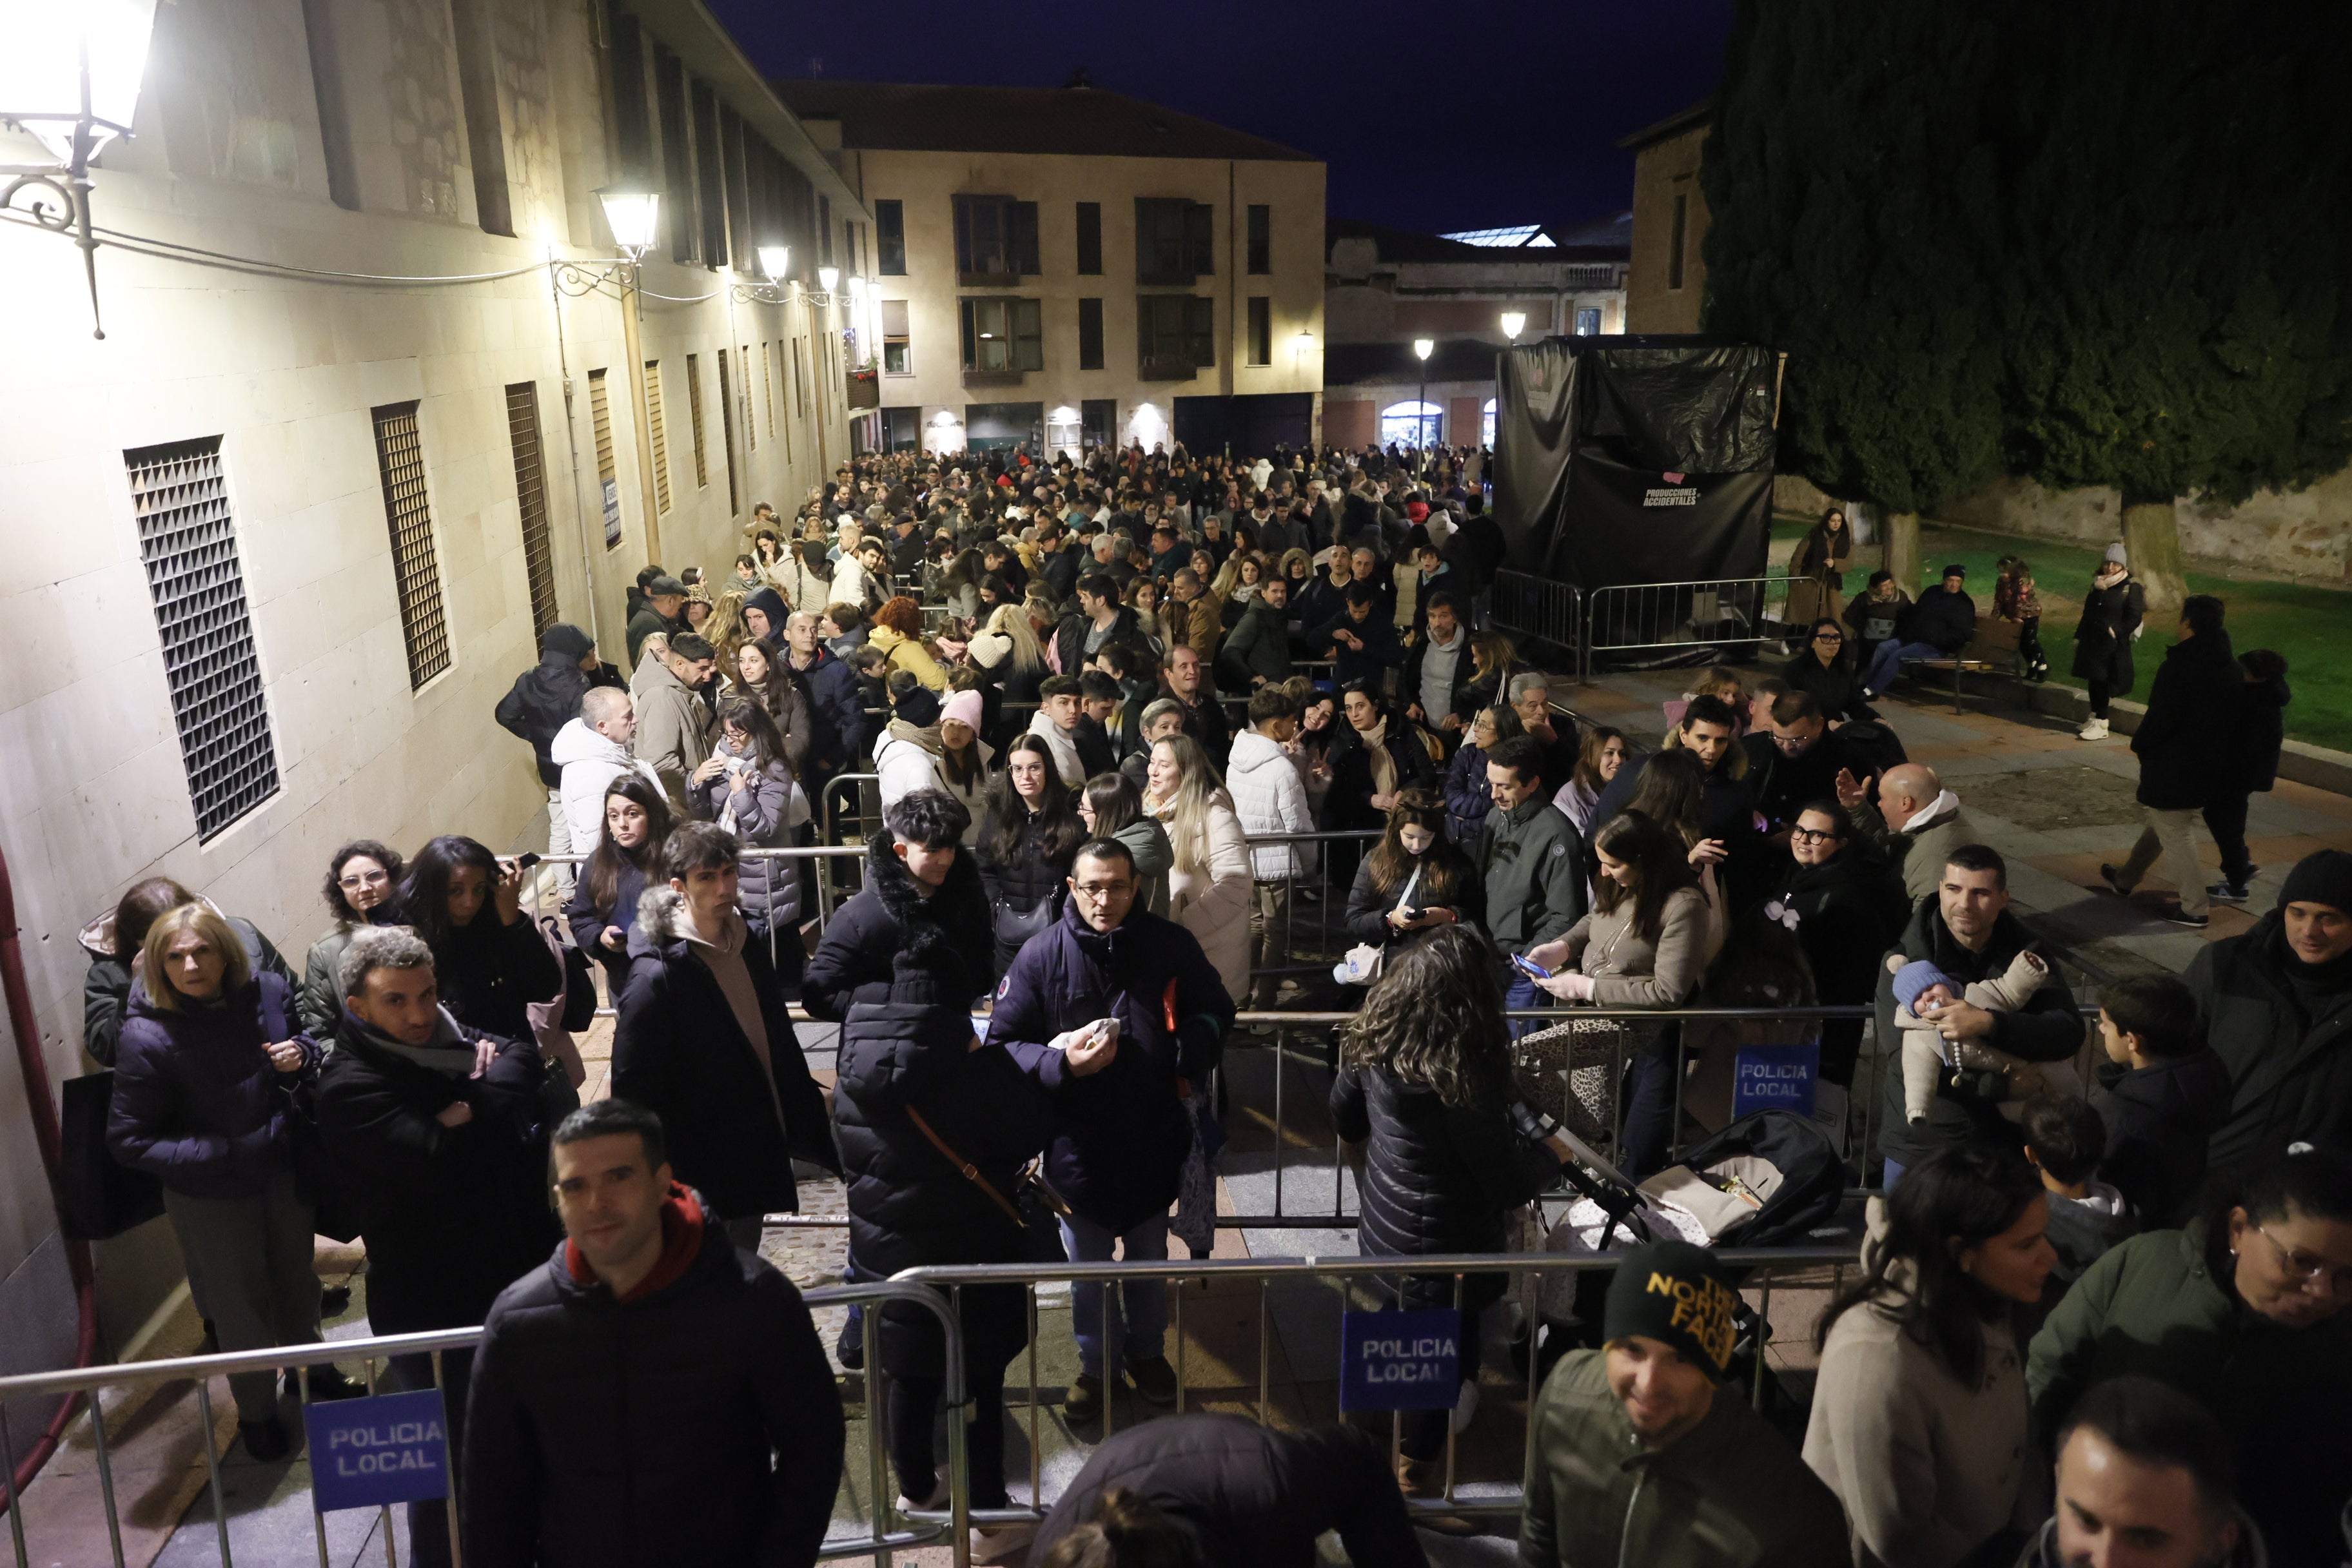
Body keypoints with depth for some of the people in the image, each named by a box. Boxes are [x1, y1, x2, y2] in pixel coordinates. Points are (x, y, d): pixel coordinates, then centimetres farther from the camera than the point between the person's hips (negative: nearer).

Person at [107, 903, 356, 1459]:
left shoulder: (268, 990, -15)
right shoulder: (147, 1036, -24)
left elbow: (304, 1040, 6)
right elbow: (128, 1141, -19)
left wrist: (302, 1053, -19)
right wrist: (228, 1153, -25)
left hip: (285, 1171, 3)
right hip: (210, 1195, -3)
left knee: (296, 1279, 24)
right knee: (241, 1307, 15)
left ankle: (313, 1367, 51)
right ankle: (256, 1412, 42)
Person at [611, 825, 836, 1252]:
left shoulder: (747, 943, 3)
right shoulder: (655, 977, -21)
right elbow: (634, 1090, -18)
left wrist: (805, 1103, 20)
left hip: (756, 1162, 7)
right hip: (701, 1177, -7)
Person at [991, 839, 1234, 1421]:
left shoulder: (1170, 945, -9)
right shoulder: (1042, 956, -13)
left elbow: (1215, 1010, 7)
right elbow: (1002, 1043, -9)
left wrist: (1192, 1057, -11)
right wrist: (1062, 1063, -25)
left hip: (1154, 1138, 1)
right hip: (1077, 1141, -1)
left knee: (1149, 1258, 22)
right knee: (1087, 1266, 16)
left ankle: (1148, 1352, 46)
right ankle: (1093, 1365, 40)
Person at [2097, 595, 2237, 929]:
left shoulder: (2178, 667, -24)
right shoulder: (2230, 666, 1)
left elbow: (2159, 719, -24)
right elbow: (2233, 715, 8)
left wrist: (2139, 743, -5)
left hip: (2172, 768, -8)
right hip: (2208, 764, 8)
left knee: (2173, 833, 3)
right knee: (2163, 823, 22)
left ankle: (2195, 908, 6)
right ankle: (2125, 879, 38)